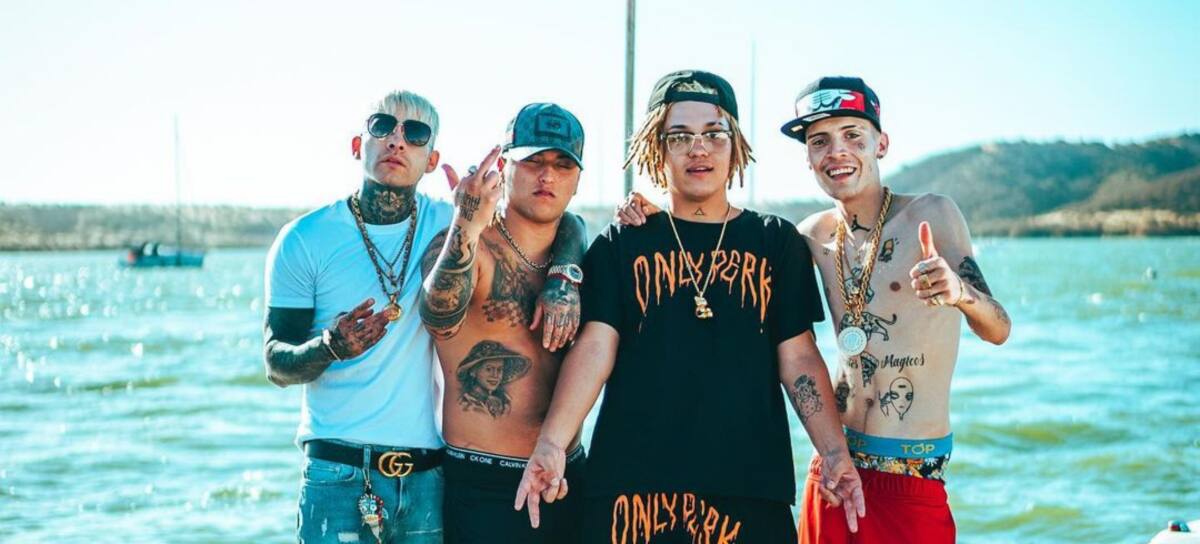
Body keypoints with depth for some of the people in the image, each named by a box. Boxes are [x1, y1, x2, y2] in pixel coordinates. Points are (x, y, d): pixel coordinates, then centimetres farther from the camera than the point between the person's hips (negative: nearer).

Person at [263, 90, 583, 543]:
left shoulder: (448, 224, 2)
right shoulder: (305, 239, -2)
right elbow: (276, 365, -2)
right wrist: (330, 348, -23)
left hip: (428, 478, 2)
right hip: (338, 478, -2)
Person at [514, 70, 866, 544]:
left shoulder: (776, 242, 9)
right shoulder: (621, 246, 7)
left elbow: (798, 358, 6)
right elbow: (595, 348, -3)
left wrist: (834, 452, -7)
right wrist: (552, 443, -16)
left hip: (750, 483, 1)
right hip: (632, 481, 0)